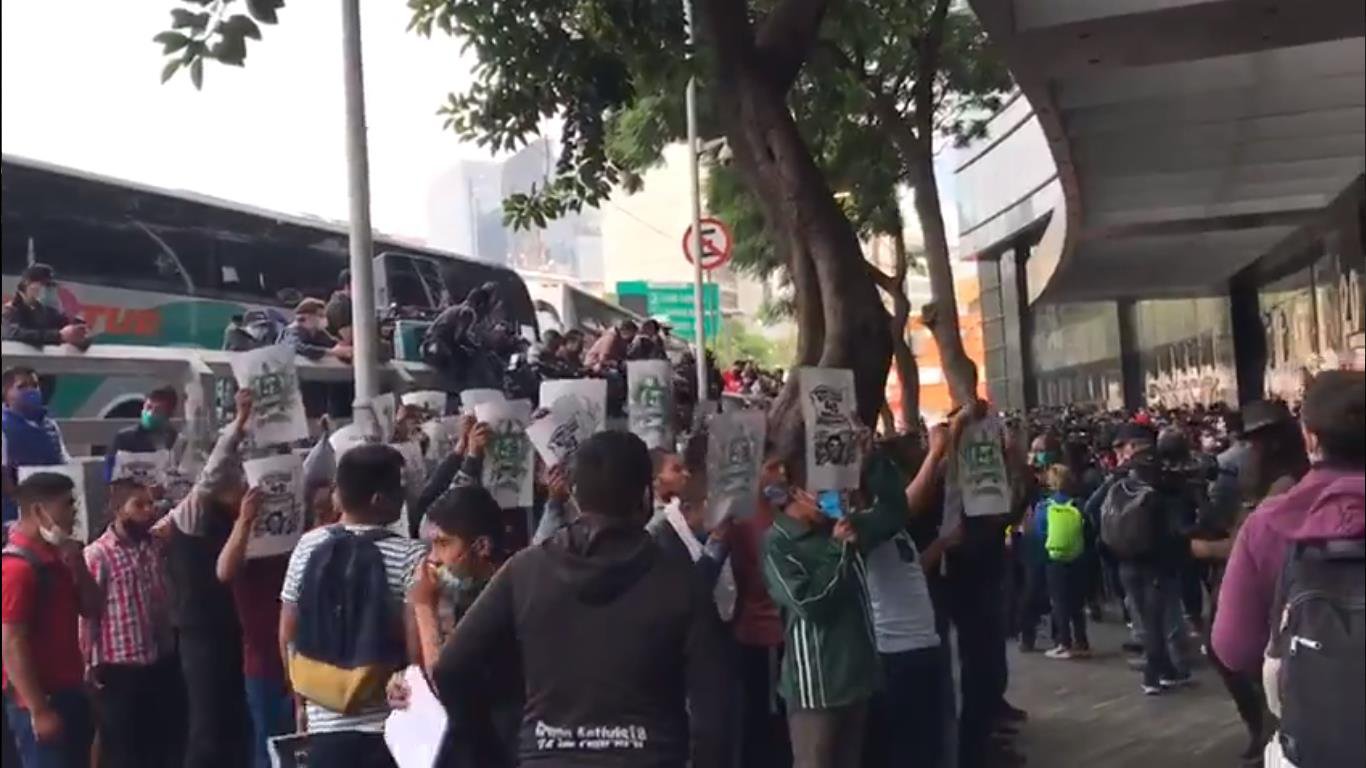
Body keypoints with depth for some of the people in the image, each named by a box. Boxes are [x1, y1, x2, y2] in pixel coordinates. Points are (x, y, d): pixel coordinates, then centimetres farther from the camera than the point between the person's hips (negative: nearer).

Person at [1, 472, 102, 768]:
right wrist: (39, 710, -21)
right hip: (39, 702, -9)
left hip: (69, 693, 9)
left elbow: (92, 610, 14)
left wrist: (78, 567, -4)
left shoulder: (56, 558, 10)